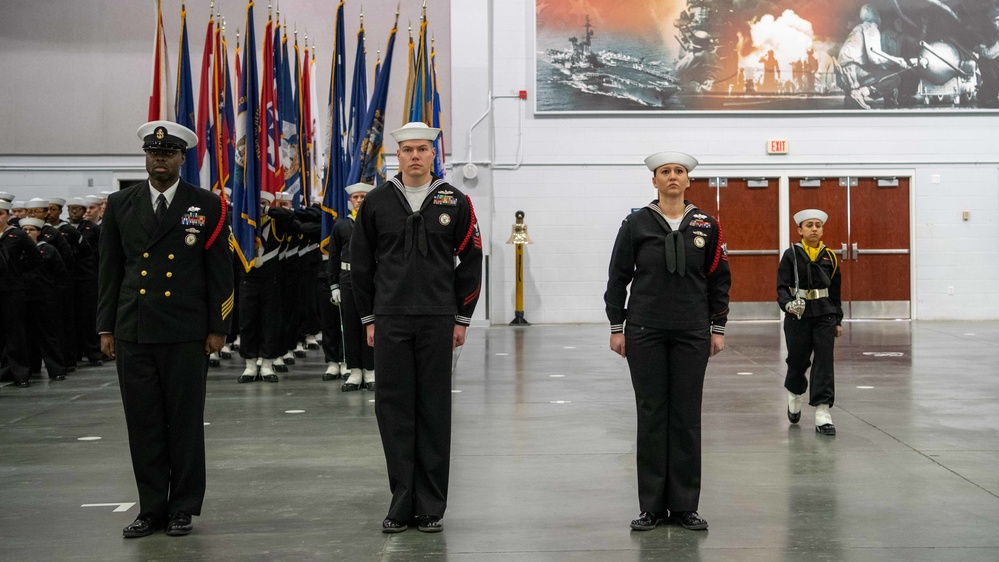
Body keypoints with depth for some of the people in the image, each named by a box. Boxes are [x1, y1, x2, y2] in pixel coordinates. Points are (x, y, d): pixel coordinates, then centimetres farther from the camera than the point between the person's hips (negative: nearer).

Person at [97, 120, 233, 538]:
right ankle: (152, 508, 14)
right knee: (143, 423, 5)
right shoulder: (120, 204, 9)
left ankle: (183, 508, 14)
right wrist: (106, 327, 6)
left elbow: (220, 271, 2)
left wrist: (218, 327, -2)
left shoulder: (207, 206, 2)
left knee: (185, 422, 3)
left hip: (185, 334, -2)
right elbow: (110, 269, 10)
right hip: (133, 332, 2)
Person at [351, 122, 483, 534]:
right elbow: (361, 264, 9)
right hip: (390, 321, 1)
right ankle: (402, 503, 11)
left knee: (435, 412, 3)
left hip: (438, 321, -1)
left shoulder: (454, 202, 3)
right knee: (394, 410, 2)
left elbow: (470, 263, 5)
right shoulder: (377, 202, 5)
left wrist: (461, 319, 2)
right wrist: (369, 318, 6)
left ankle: (431, 507, 11)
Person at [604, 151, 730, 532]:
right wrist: (616, 327, 0)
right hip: (645, 332, -1)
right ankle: (652, 506, 10)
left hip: (692, 333, 1)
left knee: (687, 416, 4)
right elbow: (618, 277, 3)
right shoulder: (636, 224, 0)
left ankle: (684, 505, 12)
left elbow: (719, 279, 8)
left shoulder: (706, 226, 4)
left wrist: (718, 328, 4)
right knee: (651, 415, 2)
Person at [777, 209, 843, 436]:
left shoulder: (829, 256, 7)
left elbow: (835, 290, 13)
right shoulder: (791, 255, -1)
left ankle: (822, 411, -4)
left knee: (823, 360, -5)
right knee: (798, 360, 8)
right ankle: (794, 394, 39)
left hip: (824, 315, 2)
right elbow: (782, 287, -6)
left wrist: (838, 320, 12)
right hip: (798, 315, -1)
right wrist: (788, 304, -26)